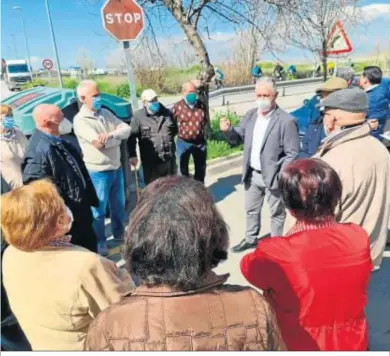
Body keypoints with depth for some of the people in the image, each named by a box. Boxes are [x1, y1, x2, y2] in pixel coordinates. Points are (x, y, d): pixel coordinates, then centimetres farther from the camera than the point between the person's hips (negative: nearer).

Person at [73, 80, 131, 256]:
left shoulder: (105, 113, 6)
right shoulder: (80, 120, -14)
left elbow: (126, 129, -3)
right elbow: (99, 144, -25)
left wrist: (111, 134, -22)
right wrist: (118, 137, -9)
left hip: (116, 168, 7)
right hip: (98, 172, -6)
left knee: (118, 205, 21)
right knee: (99, 210, 8)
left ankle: (119, 233, 41)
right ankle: (99, 242, 26)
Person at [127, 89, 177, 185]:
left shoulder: (167, 113, 7)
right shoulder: (138, 116, -7)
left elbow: (175, 130, 22)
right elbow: (132, 137, -10)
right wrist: (132, 155, -17)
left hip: (169, 158, 4)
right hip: (151, 161, -4)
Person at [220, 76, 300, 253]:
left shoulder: (286, 121, -16)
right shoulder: (250, 115, 3)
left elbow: (292, 154, -16)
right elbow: (238, 138, 6)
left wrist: (280, 177, -20)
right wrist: (228, 130, -15)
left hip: (273, 177, -6)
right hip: (252, 174, 6)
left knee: (276, 214, 13)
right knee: (251, 210, 22)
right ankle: (251, 239, 42)